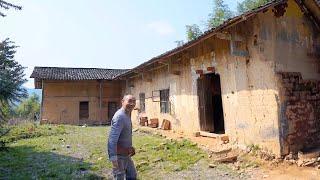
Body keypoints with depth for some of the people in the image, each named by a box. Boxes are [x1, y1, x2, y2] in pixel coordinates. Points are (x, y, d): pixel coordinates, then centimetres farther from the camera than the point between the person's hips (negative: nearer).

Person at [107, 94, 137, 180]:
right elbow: (112, 138, -30)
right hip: (119, 154, -10)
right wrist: (113, 158, -33)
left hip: (126, 154, 10)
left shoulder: (127, 115, 8)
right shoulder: (120, 116, -24)